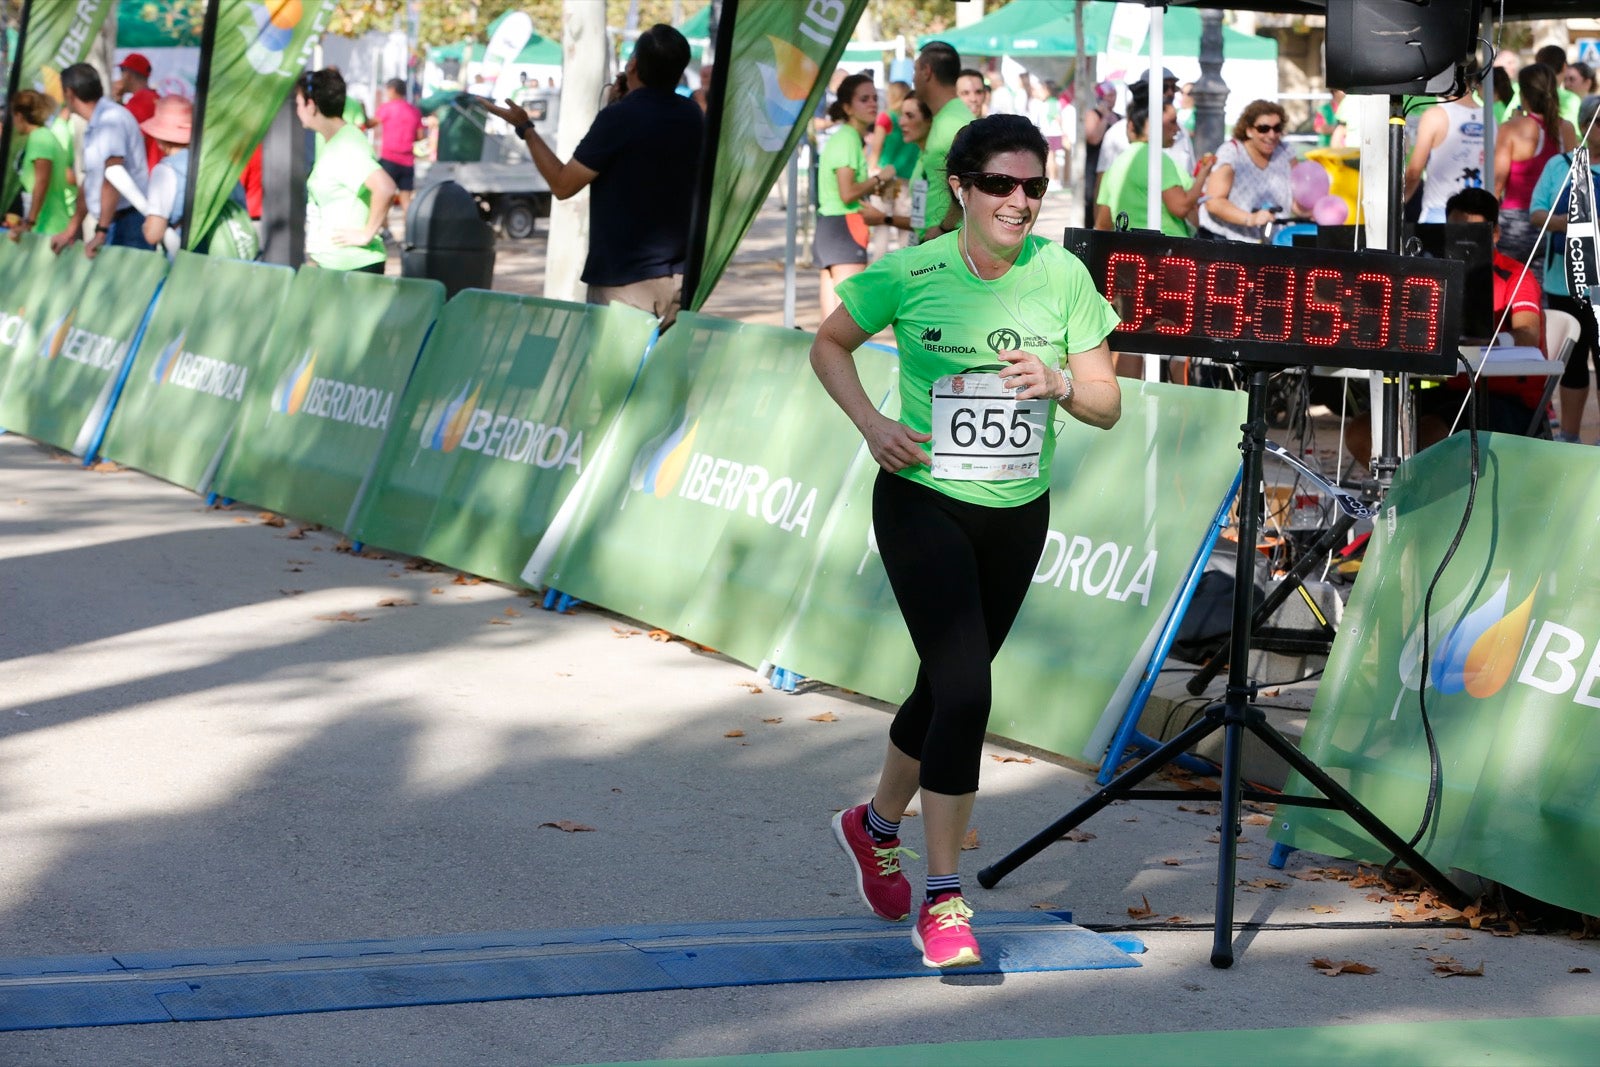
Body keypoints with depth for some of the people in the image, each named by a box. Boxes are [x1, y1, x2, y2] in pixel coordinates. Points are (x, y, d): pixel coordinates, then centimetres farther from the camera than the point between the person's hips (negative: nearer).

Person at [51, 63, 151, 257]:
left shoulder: (111, 118, -14)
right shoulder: (95, 125, 16)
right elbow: (91, 181, 22)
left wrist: (101, 232, -24)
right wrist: (72, 229, 21)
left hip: (129, 223, -9)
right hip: (113, 224, 9)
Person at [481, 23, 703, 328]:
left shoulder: (619, 118, -15)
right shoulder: (693, 117, 5)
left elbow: (563, 184, -10)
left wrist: (524, 128, 1)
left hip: (626, 278, -6)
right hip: (679, 276, 6)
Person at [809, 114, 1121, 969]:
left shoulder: (1063, 275, -5)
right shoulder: (909, 275, -11)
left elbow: (1107, 407, 0)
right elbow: (829, 345, 6)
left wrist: (1058, 384, -21)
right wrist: (872, 424, -10)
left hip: (1018, 513, 4)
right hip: (922, 504, -4)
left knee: (948, 683, 17)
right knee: (966, 689, -17)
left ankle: (875, 826, 45)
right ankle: (943, 904, -10)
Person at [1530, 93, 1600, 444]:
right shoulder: (1560, 166, 8)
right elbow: (1536, 213, 4)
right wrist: (1563, 222, -16)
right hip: (1563, 280, 3)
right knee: (1572, 360, 13)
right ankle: (1568, 436, 23)